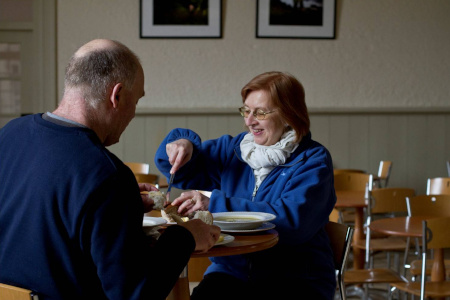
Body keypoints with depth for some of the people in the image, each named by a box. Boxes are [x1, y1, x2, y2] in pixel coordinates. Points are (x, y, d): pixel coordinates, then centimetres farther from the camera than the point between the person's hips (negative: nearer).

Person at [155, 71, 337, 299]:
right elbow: (181, 171, 23)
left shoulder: (313, 160, -2)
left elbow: (293, 221, -18)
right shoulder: (233, 149, 15)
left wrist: (215, 204, -22)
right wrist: (182, 144, -2)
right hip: (232, 270, 4)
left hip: (295, 279, -3)